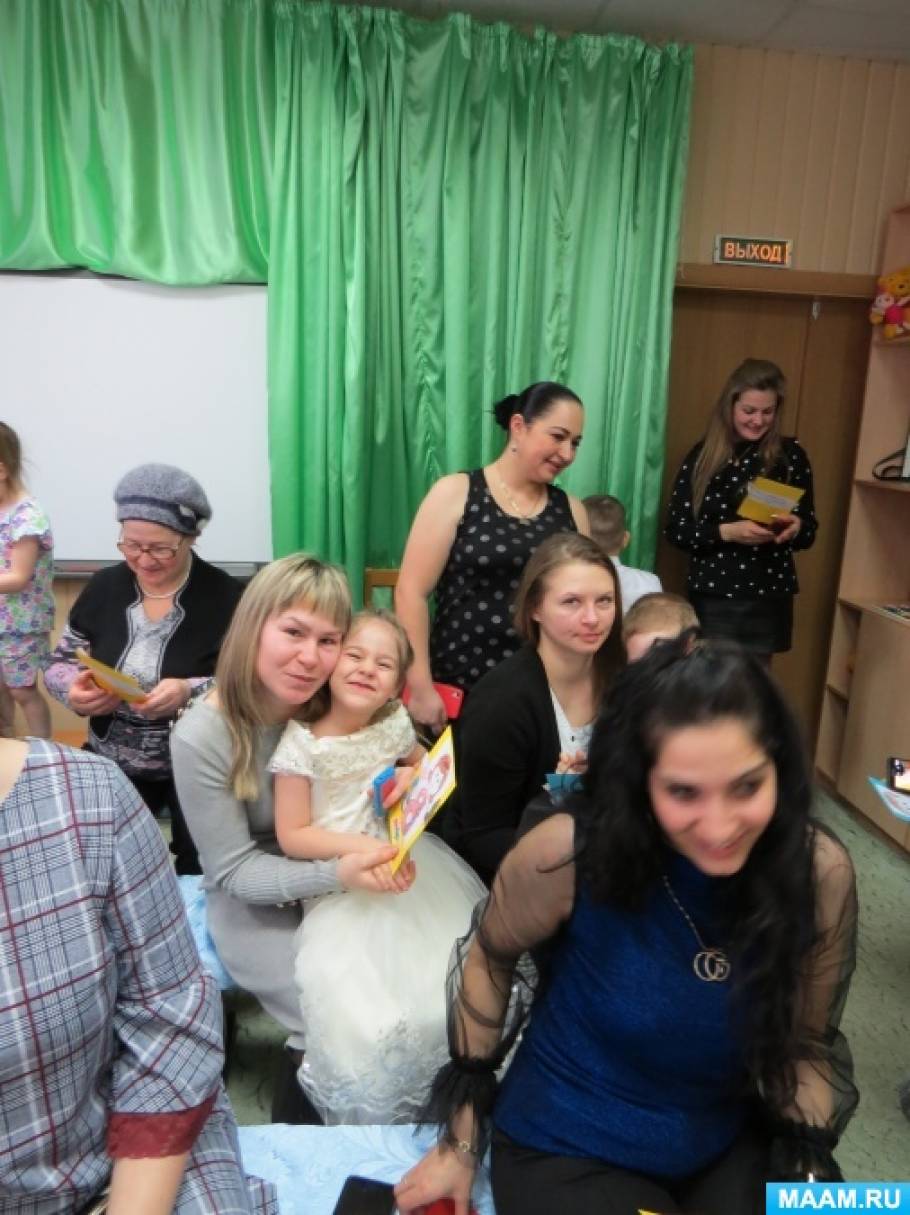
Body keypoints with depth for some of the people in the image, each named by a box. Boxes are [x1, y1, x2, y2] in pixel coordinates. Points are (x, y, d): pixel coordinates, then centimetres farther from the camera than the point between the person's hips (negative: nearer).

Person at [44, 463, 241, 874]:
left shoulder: (226, 597, -16)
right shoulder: (103, 587, -1)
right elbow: (58, 664, 8)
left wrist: (191, 692, -32)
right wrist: (74, 690, -16)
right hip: (111, 765, 4)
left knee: (200, 872, 0)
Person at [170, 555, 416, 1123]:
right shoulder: (202, 737, -23)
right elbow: (234, 870, -19)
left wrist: (413, 779, -20)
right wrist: (337, 873, -34)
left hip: (339, 880, 4)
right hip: (257, 905, -3)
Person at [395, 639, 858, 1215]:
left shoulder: (822, 872, -17)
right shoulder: (571, 854, -25)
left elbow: (805, 1043, 0)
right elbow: (490, 958, -5)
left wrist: (805, 1158, -16)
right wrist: (463, 1140, 0)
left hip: (732, 1148, 4)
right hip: (565, 1152, -3)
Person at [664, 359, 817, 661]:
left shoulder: (791, 455, 3)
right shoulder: (703, 455, 0)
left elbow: (810, 530, 8)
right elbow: (674, 529, -3)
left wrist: (796, 527, -14)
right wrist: (726, 532, -18)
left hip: (768, 601, 1)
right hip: (712, 599, -1)